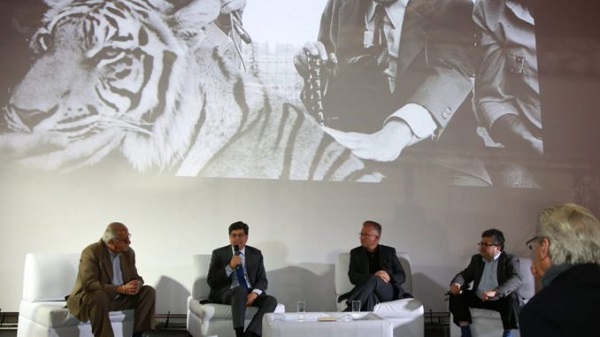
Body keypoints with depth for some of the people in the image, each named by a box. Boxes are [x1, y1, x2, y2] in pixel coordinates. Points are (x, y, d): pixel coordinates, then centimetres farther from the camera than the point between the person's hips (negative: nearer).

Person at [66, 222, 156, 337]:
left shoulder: (128, 252, 0)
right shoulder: (91, 252, -20)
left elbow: (136, 277, 5)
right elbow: (89, 284, -28)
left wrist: (137, 284, -22)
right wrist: (121, 289, -33)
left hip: (120, 298, 6)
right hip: (91, 297, -6)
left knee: (148, 292, -9)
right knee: (99, 297, -38)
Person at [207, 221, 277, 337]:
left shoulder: (256, 254, 11)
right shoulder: (219, 254, 4)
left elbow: (262, 279, 7)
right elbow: (211, 282, -3)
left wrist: (255, 293, -15)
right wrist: (230, 267, -16)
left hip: (250, 293, 3)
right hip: (227, 293, -3)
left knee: (271, 300, -27)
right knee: (240, 290, -38)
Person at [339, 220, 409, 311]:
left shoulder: (389, 252, 16)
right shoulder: (355, 253, 14)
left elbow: (402, 276, 13)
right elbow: (353, 277, 0)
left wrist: (389, 277, -11)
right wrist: (372, 276, -18)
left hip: (390, 293, 1)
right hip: (369, 293, 0)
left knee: (373, 280, -34)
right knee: (369, 295, -40)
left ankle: (350, 310, -42)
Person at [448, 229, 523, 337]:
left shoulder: (510, 260, -4)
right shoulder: (476, 259, 14)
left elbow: (517, 279, -22)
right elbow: (465, 274, 15)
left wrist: (495, 292, -40)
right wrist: (456, 284, -13)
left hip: (500, 300, -5)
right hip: (479, 299, 5)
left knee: (512, 297, -35)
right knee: (456, 294, -14)